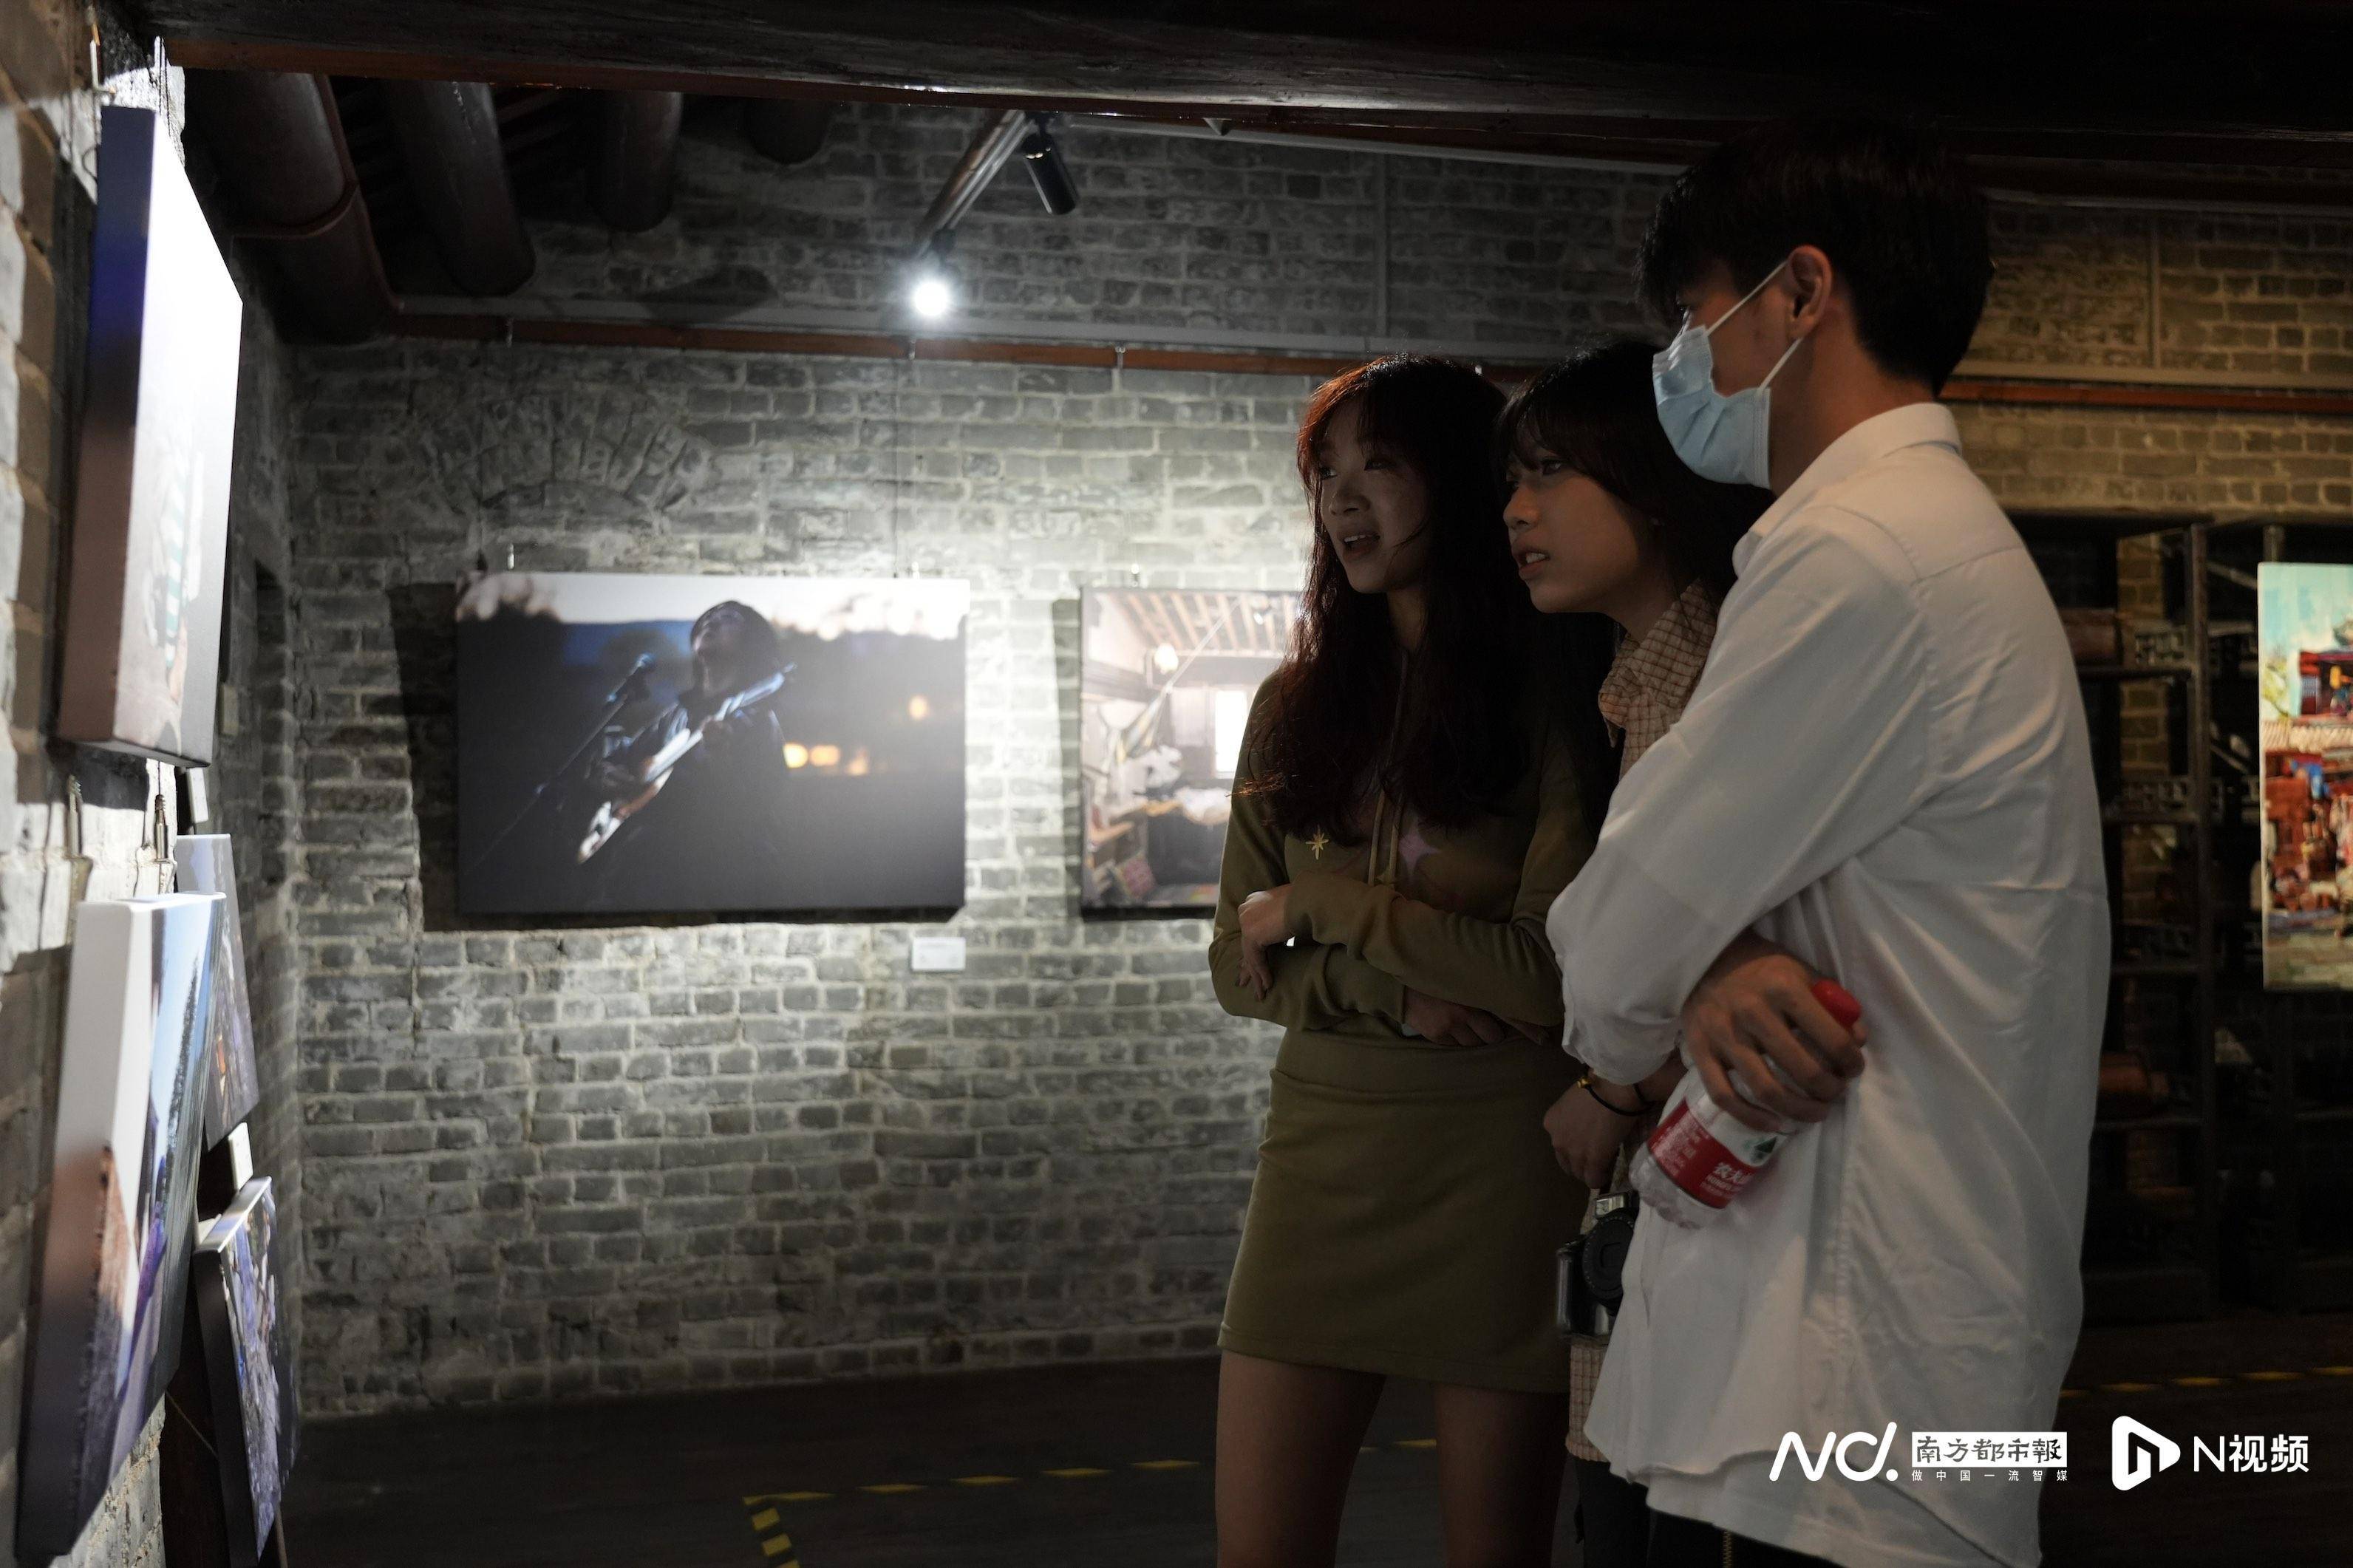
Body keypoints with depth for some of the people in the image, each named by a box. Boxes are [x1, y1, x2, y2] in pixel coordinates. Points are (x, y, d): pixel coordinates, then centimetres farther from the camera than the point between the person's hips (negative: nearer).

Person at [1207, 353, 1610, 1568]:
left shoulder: (1553, 700, -6)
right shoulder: (1296, 708, 8)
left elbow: (1549, 971, -14)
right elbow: (1237, 967, 7)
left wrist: (1319, 902, -8)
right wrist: (1394, 993, -12)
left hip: (1501, 1164, -3)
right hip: (1321, 1158, 4)